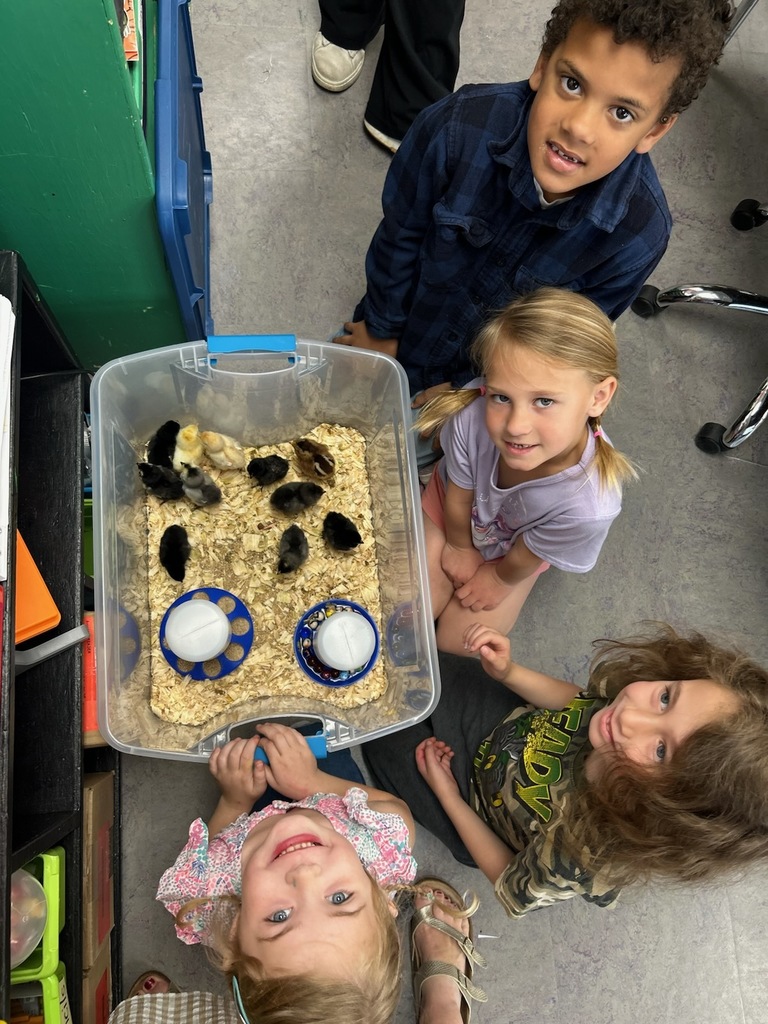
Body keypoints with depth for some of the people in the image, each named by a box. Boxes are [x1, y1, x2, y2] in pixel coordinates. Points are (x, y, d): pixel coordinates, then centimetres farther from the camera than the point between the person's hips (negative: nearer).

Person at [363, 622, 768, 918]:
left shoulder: (580, 859, -44)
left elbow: (511, 888, -20)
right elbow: (576, 701, -7)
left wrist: (447, 795, -14)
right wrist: (507, 673, -20)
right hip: (512, 725, 4)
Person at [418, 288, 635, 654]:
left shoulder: (587, 507, -46)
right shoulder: (471, 416, -43)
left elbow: (522, 560, -21)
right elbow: (459, 499, -19)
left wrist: (500, 579, -2)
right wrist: (459, 547, -2)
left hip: (511, 551, -1)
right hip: (451, 505, 1)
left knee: (457, 638, 9)